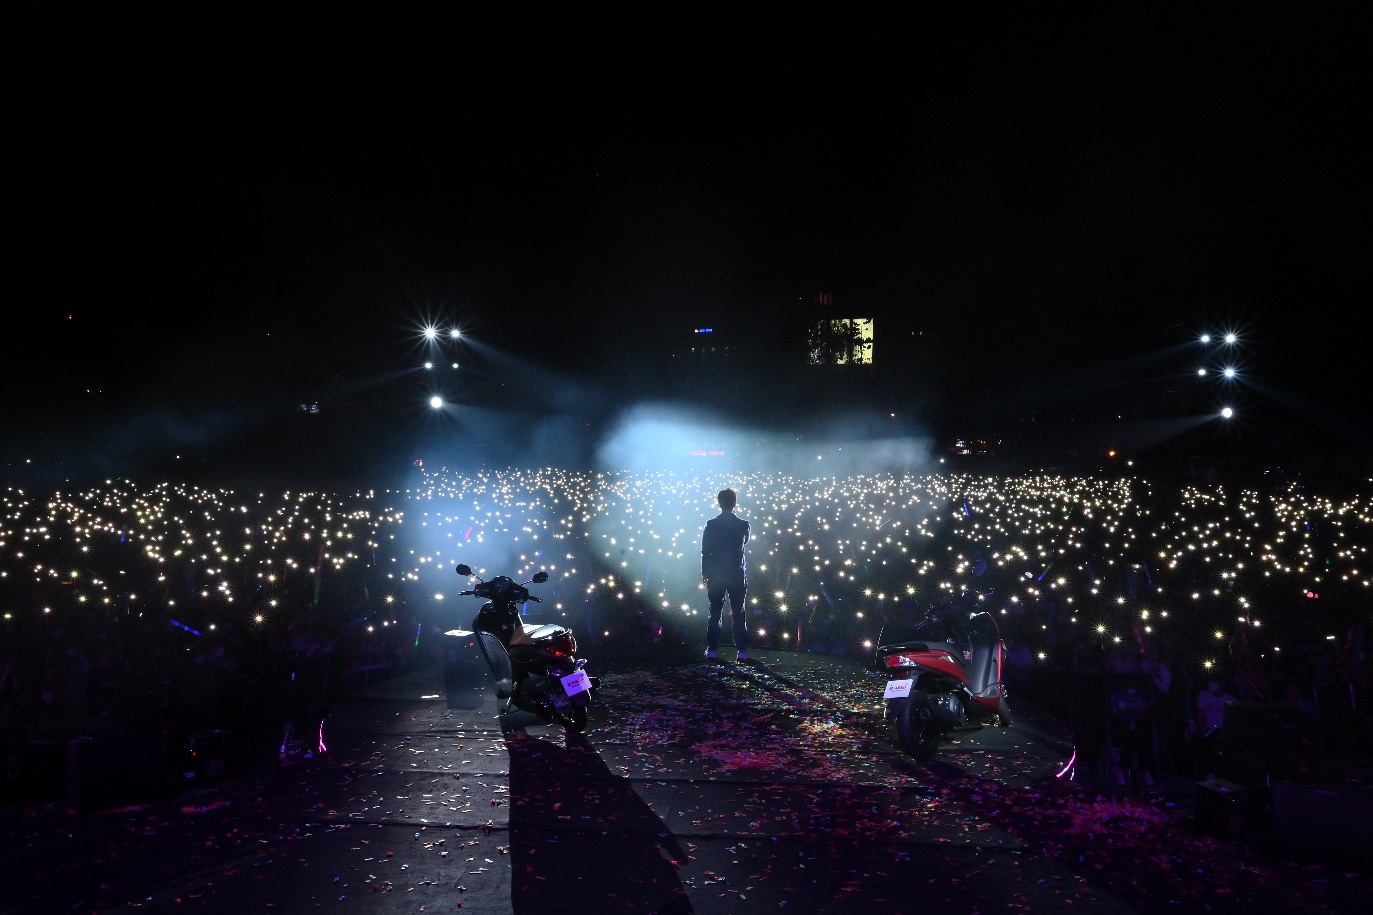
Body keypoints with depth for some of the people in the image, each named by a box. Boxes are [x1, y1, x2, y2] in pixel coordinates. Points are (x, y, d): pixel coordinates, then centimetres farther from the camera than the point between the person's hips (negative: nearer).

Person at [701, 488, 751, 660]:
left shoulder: (711, 525, -6)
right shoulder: (743, 525, -4)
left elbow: (705, 551, -3)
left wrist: (704, 573, 6)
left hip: (715, 575, 0)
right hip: (737, 575, 0)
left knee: (715, 613, 7)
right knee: (738, 613, 5)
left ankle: (712, 650, 6)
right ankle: (742, 651, 3)